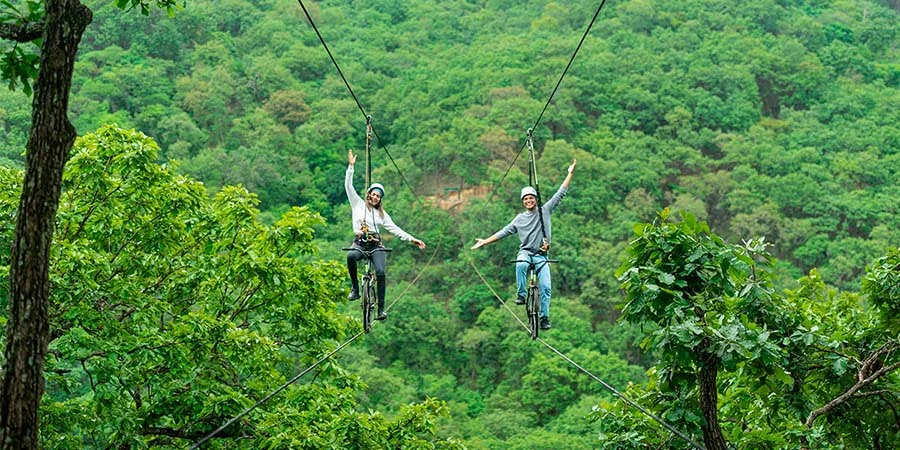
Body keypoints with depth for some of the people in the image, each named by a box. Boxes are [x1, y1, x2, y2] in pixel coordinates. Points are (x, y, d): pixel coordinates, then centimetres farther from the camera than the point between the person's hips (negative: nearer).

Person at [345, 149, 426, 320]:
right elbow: (348, 186, 6)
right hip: (359, 243, -2)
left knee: (380, 272, -21)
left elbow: (394, 229, 14)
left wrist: (411, 239, 5)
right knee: (351, 256, -37)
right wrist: (351, 166, -3)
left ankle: (381, 309, -18)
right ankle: (355, 287, -18)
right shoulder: (358, 204, 13)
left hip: (376, 245, 2)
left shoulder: (381, 214, 18)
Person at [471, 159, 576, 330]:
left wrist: (570, 173, 1)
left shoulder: (545, 210, 7)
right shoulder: (520, 219, 9)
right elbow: (503, 232, 10)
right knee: (520, 265, -37)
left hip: (542, 255, 0)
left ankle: (544, 317, -3)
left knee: (545, 287, -12)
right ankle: (521, 295, -22)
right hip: (525, 252, 0)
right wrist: (485, 242, 5)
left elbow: (561, 193, 6)